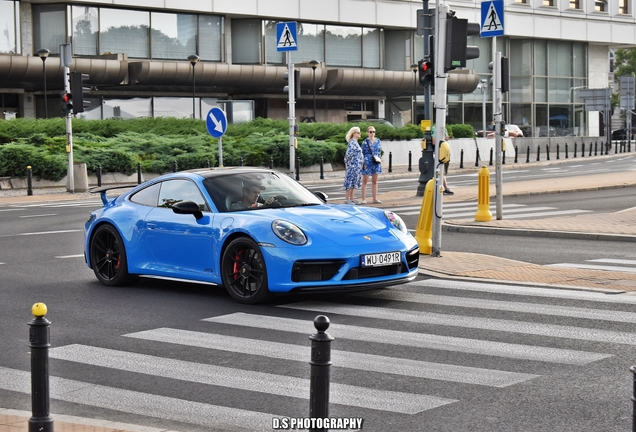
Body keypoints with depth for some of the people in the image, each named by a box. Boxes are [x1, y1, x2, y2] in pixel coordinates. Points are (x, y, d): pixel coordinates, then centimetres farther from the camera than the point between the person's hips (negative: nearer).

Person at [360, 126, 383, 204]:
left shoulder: (378, 141, 9)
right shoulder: (365, 142, -5)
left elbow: (379, 151, 15)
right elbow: (362, 153, -4)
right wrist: (363, 163, -11)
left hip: (376, 163, 5)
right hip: (367, 163, -5)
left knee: (375, 181, 10)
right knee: (365, 181, 0)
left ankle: (375, 199, 15)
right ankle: (364, 199, 3)